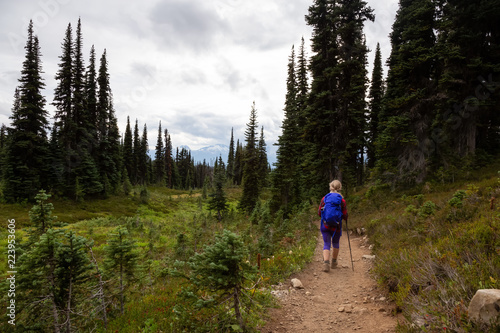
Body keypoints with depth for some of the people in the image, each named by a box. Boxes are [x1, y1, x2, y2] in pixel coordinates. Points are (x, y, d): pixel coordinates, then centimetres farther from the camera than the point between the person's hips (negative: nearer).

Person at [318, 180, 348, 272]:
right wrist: (345, 218, 18)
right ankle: (334, 263, 33)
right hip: (336, 226, 0)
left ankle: (326, 263, -16)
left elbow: (319, 212, 1)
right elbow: (345, 216, -5)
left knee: (326, 244, 3)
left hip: (325, 225, 0)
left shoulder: (324, 198, -3)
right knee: (335, 244, 20)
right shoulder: (342, 200, -8)